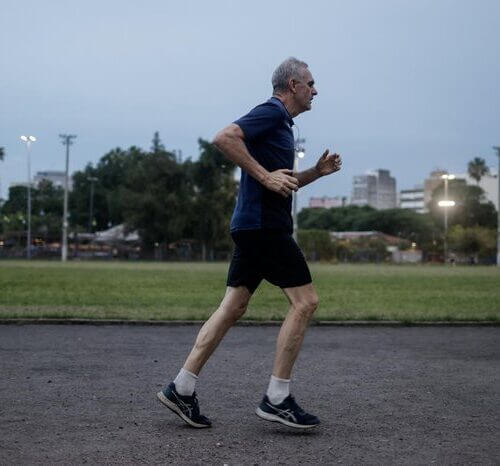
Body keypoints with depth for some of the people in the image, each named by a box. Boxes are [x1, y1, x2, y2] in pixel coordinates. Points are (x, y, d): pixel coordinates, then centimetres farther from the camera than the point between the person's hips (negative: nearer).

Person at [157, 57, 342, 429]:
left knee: (233, 308, 8)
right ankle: (277, 399, -3)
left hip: (255, 226, 10)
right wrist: (265, 176, -21)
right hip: (264, 225, -10)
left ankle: (182, 389, 10)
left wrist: (317, 171, 18)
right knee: (305, 301, -7)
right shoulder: (271, 112, -8)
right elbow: (224, 138, -23)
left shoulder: (281, 121, 23)